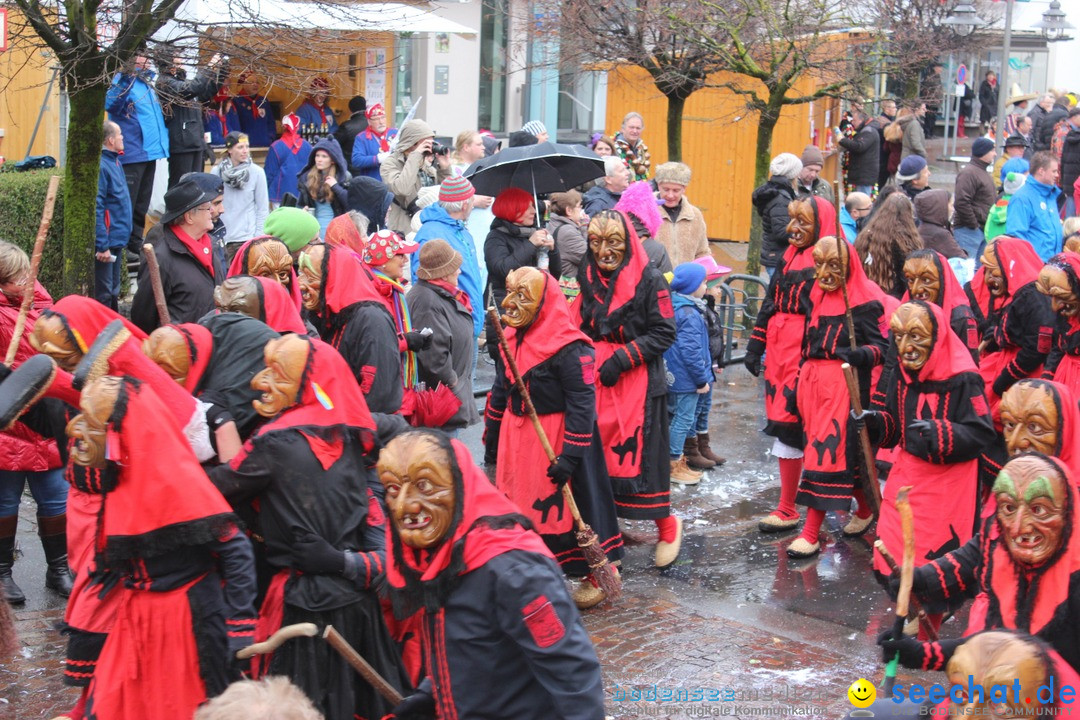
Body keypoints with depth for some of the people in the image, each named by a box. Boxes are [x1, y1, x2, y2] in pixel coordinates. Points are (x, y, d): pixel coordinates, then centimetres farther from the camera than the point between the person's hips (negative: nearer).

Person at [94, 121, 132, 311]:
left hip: (118, 240, 10)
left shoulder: (115, 161, 11)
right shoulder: (100, 165, -19)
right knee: (103, 295, -2)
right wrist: (102, 245, -23)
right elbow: (96, 209, -22)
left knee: (113, 292, 19)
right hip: (107, 241, -10)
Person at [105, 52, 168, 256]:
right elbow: (111, 104, -30)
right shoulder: (123, 83, -8)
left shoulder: (147, 84, 16)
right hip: (131, 155, -9)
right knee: (127, 203, -7)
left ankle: (136, 243, 26)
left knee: (142, 203, 16)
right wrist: (125, 79, -37)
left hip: (150, 153, 9)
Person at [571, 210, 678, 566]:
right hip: (595, 381, 5)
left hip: (638, 382, -5)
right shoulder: (588, 279, 11)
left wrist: (622, 358, -15)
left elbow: (664, 333, -10)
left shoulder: (649, 280, -7)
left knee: (641, 453, -4)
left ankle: (667, 526, 16)